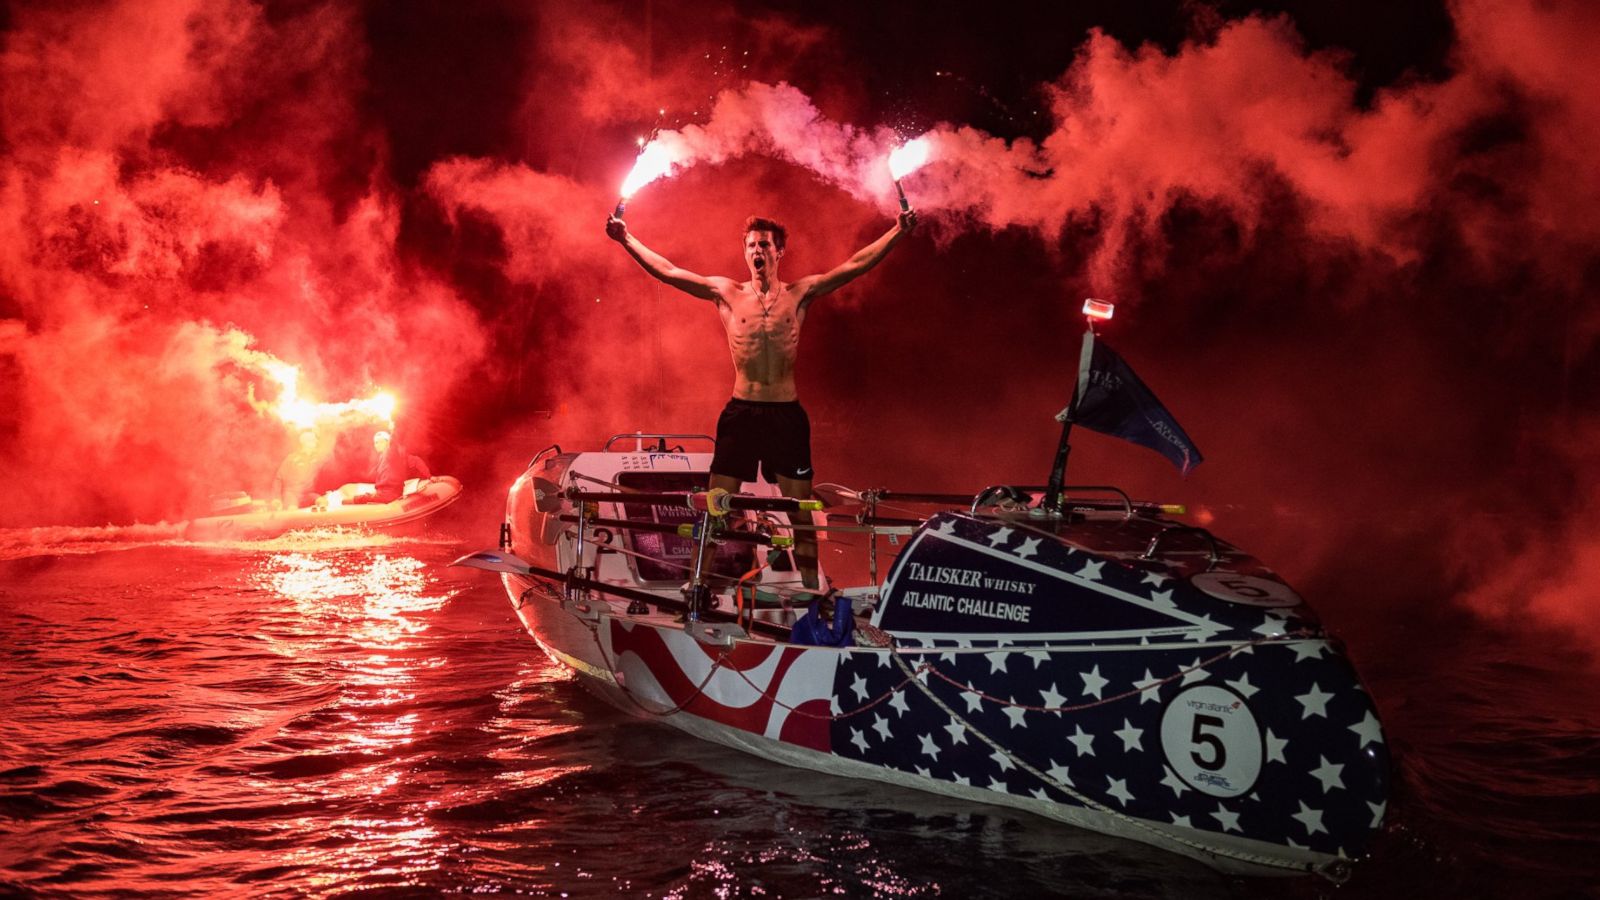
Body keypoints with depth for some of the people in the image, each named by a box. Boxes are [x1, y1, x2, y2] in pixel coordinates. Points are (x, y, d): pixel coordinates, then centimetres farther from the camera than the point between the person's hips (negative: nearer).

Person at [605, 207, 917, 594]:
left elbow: (855, 266, -1)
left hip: (786, 413, 0)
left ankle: (811, 588, 13)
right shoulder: (727, 293, 5)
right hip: (740, 412, 0)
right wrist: (627, 240, -3)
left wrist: (897, 232, -8)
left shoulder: (799, 293, 5)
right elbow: (667, 271, 2)